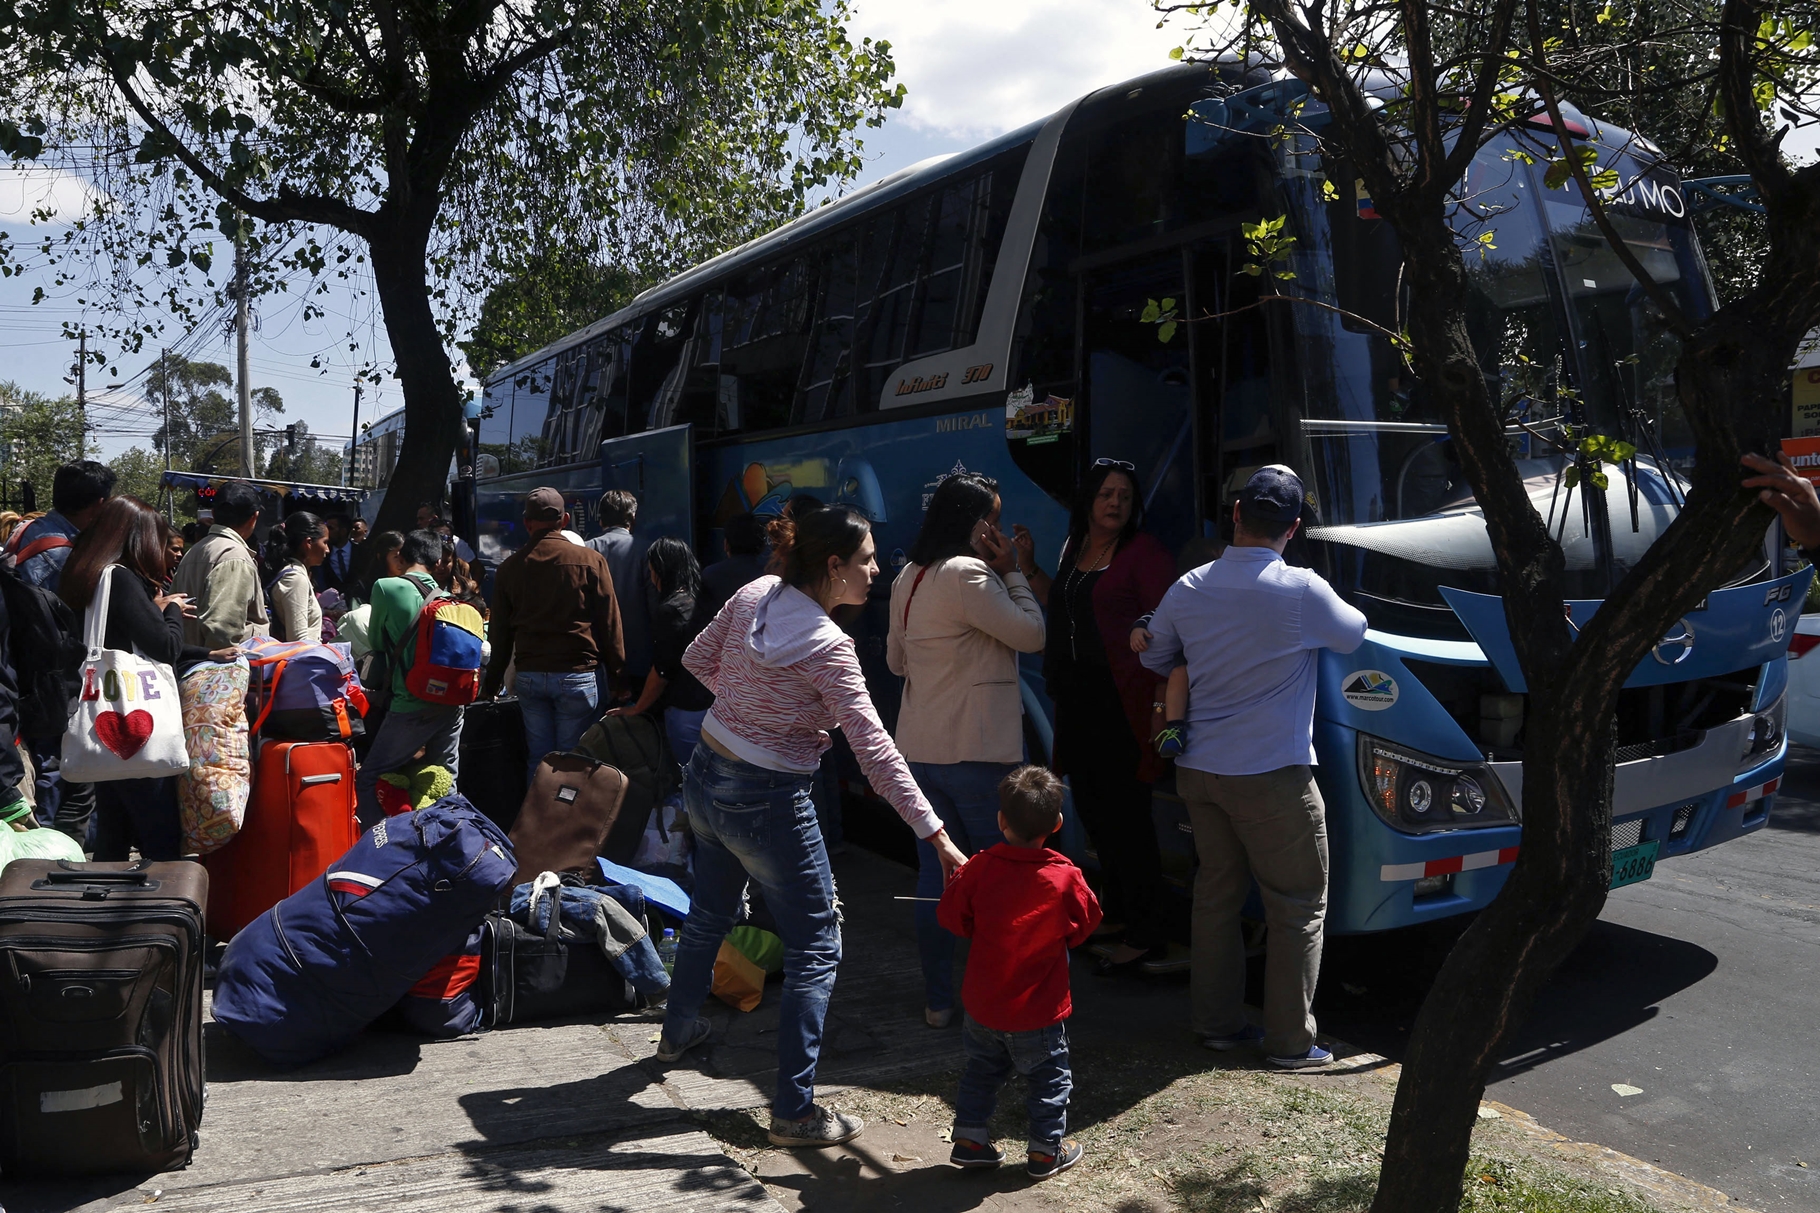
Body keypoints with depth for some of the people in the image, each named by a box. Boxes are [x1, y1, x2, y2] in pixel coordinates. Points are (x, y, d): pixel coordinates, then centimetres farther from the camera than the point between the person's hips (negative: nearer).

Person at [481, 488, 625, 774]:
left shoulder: (509, 567, 6)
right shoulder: (590, 560, -5)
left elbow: (500, 633, 11)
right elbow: (609, 623, -4)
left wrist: (491, 684, 19)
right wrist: (617, 675, 4)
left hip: (529, 675, 3)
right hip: (578, 675, -3)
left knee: (539, 760, 10)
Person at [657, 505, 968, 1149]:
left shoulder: (754, 594, -5)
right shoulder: (830, 647, -24)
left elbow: (697, 658, 9)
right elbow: (875, 752, -28)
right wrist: (937, 835, -27)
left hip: (705, 777, 8)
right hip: (767, 803, -8)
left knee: (709, 914, 30)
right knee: (816, 949, 5)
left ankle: (678, 1030, 52)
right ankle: (794, 1111, 8)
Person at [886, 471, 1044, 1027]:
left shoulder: (908, 579, 10)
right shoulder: (967, 574, -16)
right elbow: (1031, 634, -14)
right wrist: (1012, 571, -5)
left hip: (920, 747, 8)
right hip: (978, 750, -8)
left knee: (935, 872, 13)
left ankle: (937, 1000, 20)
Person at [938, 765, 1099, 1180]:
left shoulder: (979, 869, -14)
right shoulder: (1065, 877, -17)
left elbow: (951, 916, -4)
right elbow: (1085, 926, -2)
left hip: (983, 1003, 3)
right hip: (1038, 1010, -2)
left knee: (982, 1069, 22)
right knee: (1050, 1076, 16)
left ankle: (969, 1137, 28)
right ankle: (1046, 1150, 24)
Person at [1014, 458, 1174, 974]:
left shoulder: (1144, 553, -9)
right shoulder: (1075, 547, 16)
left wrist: (1163, 699, -28)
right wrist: (1028, 568, 18)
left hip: (1122, 704, -8)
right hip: (1076, 703, 9)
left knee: (1126, 818, -4)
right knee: (1093, 811, 17)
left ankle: (1144, 936, 8)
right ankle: (1117, 917, 33)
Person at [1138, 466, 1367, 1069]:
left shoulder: (1188, 589, 0)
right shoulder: (1302, 591, -14)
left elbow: (1155, 658, 16)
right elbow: (1353, 634, 5)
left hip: (1199, 770, 5)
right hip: (1273, 775, -5)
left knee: (1216, 893, 16)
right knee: (1298, 906, 7)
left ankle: (1217, 1023, 25)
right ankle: (1290, 1041, 12)